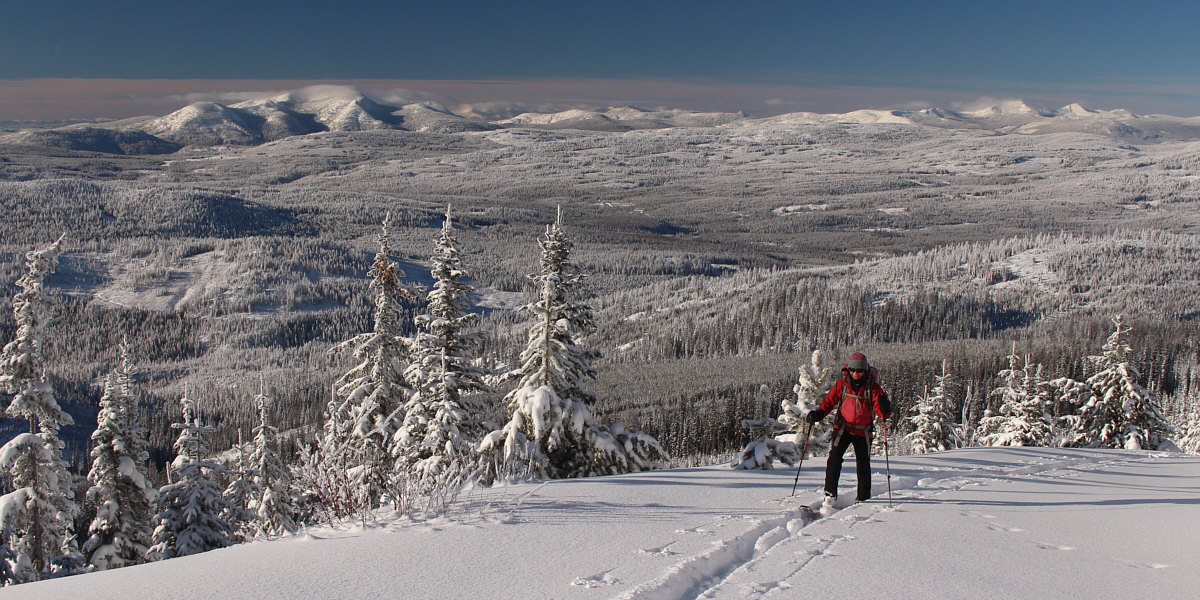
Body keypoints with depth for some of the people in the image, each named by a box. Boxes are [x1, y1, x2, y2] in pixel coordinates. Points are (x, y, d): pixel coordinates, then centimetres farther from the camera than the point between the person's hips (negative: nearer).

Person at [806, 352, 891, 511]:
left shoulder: (872, 387, -8)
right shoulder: (842, 384, -5)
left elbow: (883, 414, -11)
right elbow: (829, 401, 2)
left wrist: (885, 408, -34)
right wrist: (818, 413, -16)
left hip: (863, 432, 0)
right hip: (843, 428, 0)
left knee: (863, 465, 6)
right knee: (834, 458, -17)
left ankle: (863, 499, 23)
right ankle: (830, 495, -15)